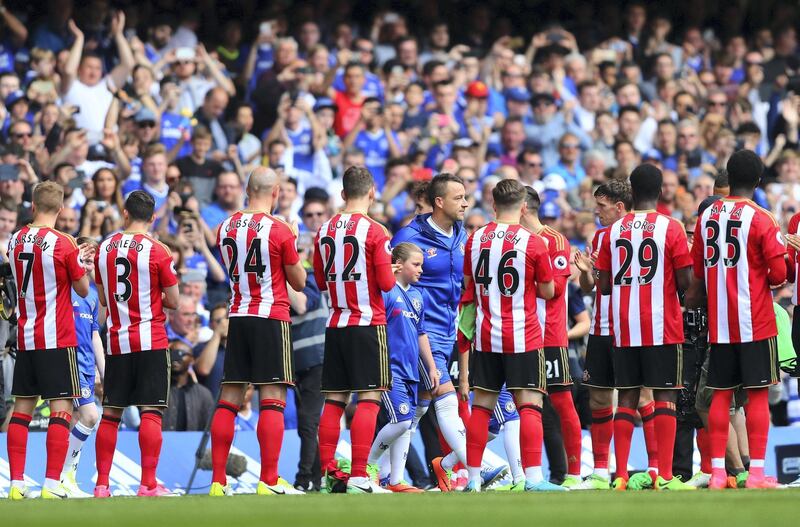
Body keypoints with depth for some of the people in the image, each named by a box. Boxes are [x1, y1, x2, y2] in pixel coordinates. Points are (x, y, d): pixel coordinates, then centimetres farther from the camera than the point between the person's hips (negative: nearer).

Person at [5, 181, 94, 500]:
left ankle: (16, 482, 5)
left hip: (24, 338, 5)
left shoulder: (15, 241, 4)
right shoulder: (63, 244, -12)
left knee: (22, 407, 9)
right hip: (57, 339, -5)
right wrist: (83, 263, 16)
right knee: (61, 408, -3)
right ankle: (52, 483, -10)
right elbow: (82, 289, -2)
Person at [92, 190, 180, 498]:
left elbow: (103, 299, 13)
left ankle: (101, 484, 8)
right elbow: (173, 302, -4)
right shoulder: (157, 251, -8)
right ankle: (148, 484, -9)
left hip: (116, 342, 4)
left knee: (110, 414, 9)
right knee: (151, 412, -4)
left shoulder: (104, 249, 5)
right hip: (151, 341, -4)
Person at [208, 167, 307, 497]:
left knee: (228, 400, 6)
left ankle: (218, 481, 5)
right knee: (272, 401, -6)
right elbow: (299, 282, 2)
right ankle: (269, 482, -11)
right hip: (271, 319, -5)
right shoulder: (279, 230, -8)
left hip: (237, 318, 5)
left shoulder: (226, 229, 6)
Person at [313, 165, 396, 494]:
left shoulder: (325, 230, 7)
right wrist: (388, 270, 9)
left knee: (334, 400, 9)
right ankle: (358, 476, -11)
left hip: (335, 325, 5)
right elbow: (386, 284, -11)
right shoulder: (374, 231, -10)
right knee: (369, 398, -5)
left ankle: (328, 473, 8)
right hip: (368, 324, -5)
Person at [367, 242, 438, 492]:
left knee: (407, 426, 6)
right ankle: (367, 465, 3)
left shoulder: (417, 295, 15)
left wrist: (431, 367, 22)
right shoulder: (387, 291, -10)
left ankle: (396, 481, 11)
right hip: (390, 368, -8)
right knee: (401, 420, -14)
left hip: (410, 370, 8)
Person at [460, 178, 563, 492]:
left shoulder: (475, 239, 3)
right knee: (529, 405, -5)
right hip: (523, 337, -4)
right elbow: (548, 292, 0)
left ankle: (473, 479, 10)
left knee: (481, 406, 9)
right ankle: (533, 479, -13)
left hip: (486, 336, 4)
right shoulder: (533, 243, -9)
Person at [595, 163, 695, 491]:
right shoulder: (670, 228, -6)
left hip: (624, 329, 3)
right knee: (665, 398, -1)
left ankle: (620, 476, 5)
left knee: (627, 399, 8)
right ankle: (665, 477, -6)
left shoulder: (614, 230, 5)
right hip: (662, 328, -3)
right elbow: (684, 283, -9)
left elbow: (603, 285, 5)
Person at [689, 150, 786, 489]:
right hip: (755, 321, -4)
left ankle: (717, 471, 6)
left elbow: (697, 271, 11)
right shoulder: (761, 219, -10)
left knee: (721, 394, 9)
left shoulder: (707, 216, 5)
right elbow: (779, 275, -11)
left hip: (718, 322, 4)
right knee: (758, 394, -1)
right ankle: (756, 473, -4)